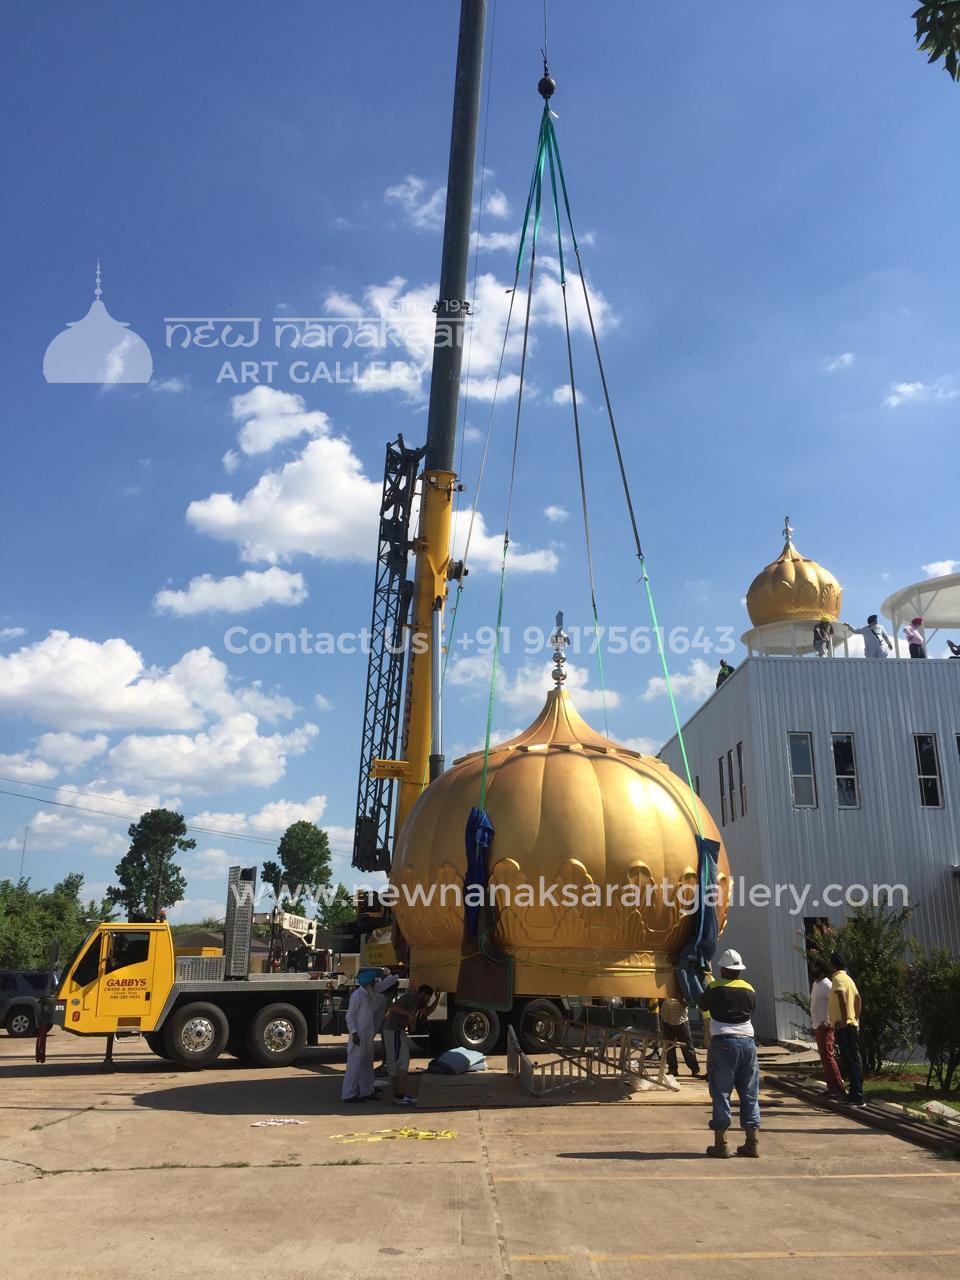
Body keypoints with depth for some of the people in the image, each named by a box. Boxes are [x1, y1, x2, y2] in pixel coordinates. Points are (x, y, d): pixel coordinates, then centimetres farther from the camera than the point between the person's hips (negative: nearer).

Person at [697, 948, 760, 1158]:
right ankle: (752, 1143, 14)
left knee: (721, 1094, 2)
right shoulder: (750, 990, 8)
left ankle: (720, 1144, 3)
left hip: (723, 1042, -4)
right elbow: (750, 1012, 16)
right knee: (750, 1094, 11)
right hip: (748, 1042, 4)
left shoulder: (715, 988, -4)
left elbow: (701, 1004, 10)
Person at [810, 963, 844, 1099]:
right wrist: (813, 1021, 18)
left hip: (825, 1026, -10)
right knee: (825, 1058, 13)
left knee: (828, 1057, -11)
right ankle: (831, 1087, 19)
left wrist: (830, 1022, -24)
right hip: (817, 1026, 10)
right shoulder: (816, 984, 15)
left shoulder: (827, 985, -15)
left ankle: (838, 1089, -9)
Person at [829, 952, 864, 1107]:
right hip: (852, 1024, 10)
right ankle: (855, 1094, 22)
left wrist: (844, 1020, -24)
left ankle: (858, 1098, -10)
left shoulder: (838, 978, -13)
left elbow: (842, 998, -27)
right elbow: (858, 998, 21)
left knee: (851, 1061, -9)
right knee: (853, 1060, 14)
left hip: (844, 1026, -10)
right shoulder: (848, 978, 16)